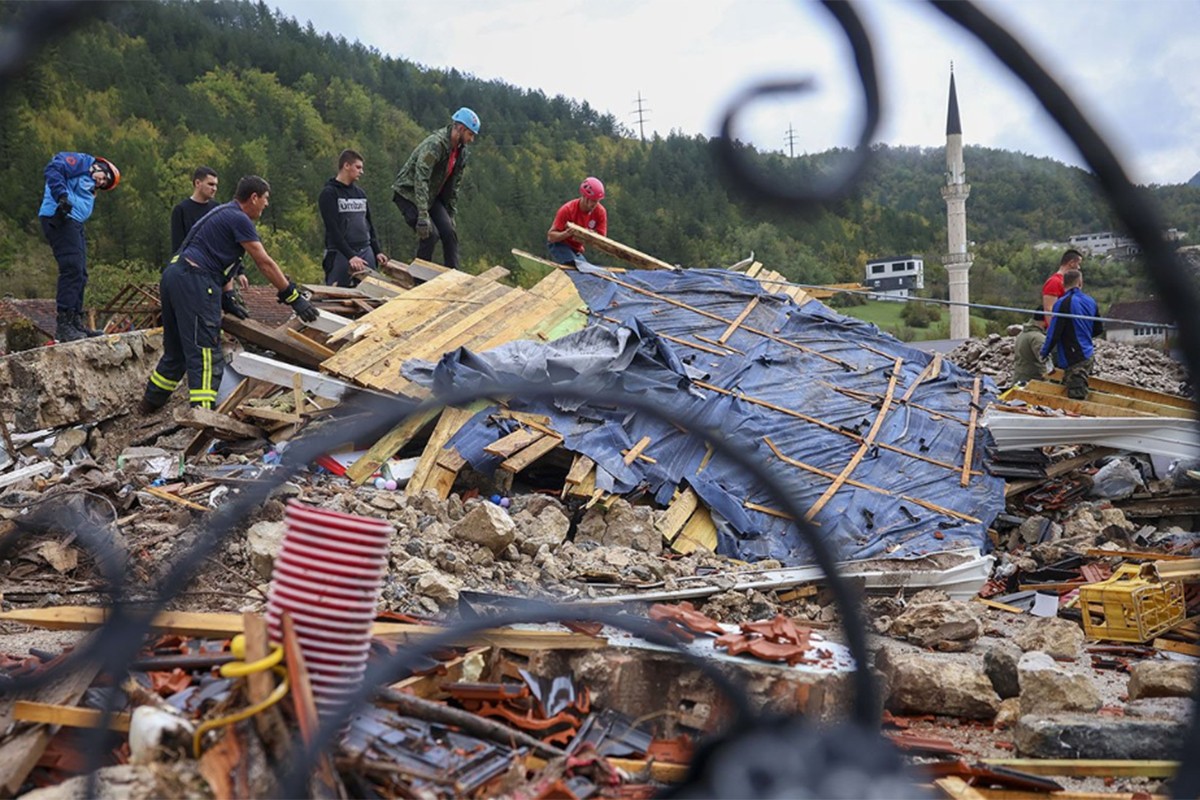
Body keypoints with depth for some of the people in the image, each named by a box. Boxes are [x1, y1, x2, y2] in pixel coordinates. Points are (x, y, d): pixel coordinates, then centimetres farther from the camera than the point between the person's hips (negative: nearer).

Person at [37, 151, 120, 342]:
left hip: (73, 224, 10)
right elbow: (53, 168, -15)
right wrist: (62, 196, -25)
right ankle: (64, 325, -18)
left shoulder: (89, 186, 27)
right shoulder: (81, 162, 0)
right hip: (60, 218, -10)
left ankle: (76, 323, 16)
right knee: (72, 269, -16)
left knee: (80, 274, 11)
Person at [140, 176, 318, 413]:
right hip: (193, 281, -10)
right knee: (205, 352, -13)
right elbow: (265, 263, -10)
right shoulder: (239, 219, -7)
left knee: (176, 350, 21)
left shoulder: (224, 213, 24)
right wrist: (294, 298, -8)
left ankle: (151, 402, 32)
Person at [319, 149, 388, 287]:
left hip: (366, 252, 6)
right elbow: (333, 229, -12)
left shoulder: (361, 194, 17)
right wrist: (350, 256, -21)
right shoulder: (329, 193, -3)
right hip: (341, 254, -6)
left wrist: (377, 252, 9)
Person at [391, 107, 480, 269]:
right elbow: (420, 179, -34)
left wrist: (451, 214, 8)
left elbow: (454, 185, 11)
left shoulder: (461, 152, 1)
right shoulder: (435, 144, -28)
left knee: (449, 232, -5)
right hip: (408, 193, -8)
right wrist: (423, 215, -39)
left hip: (432, 196, 8)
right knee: (430, 233, -19)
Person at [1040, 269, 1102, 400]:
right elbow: (1099, 329, 18)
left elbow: (1054, 333, -14)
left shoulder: (1063, 303, -14)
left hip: (1073, 360, -8)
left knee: (1076, 400, -10)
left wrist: (1043, 352, 1)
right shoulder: (1091, 302, 9)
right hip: (1088, 356, 8)